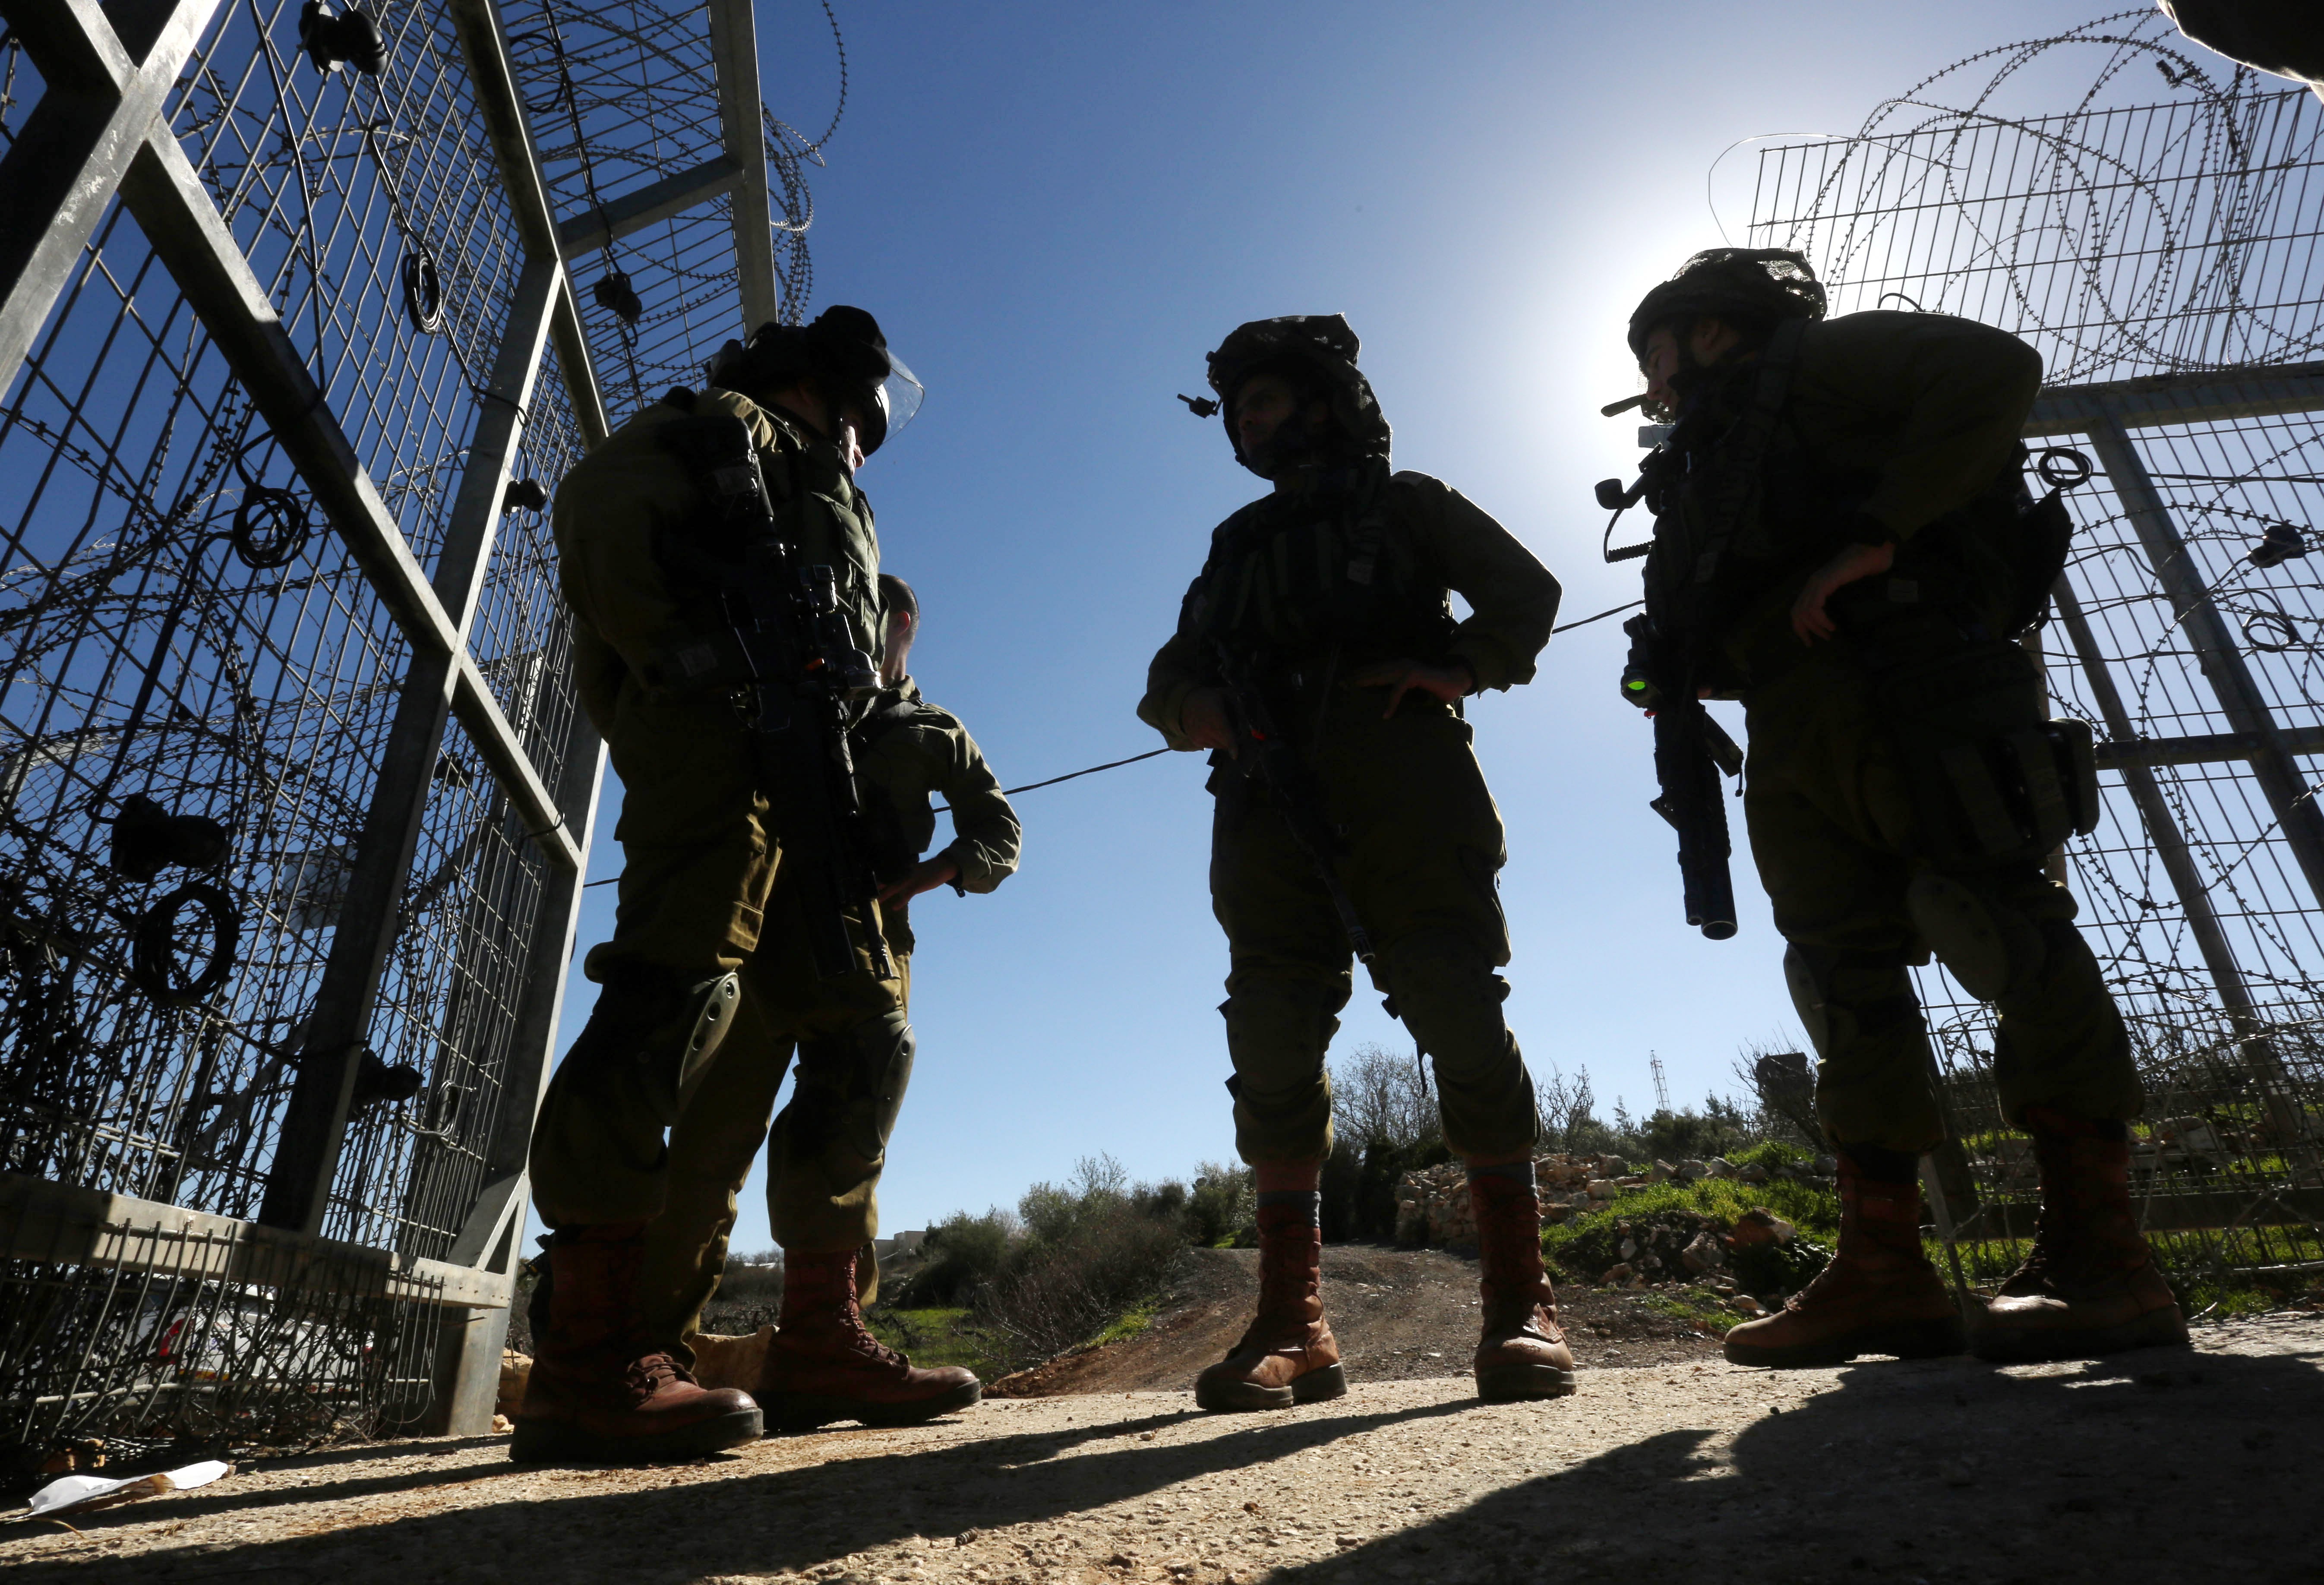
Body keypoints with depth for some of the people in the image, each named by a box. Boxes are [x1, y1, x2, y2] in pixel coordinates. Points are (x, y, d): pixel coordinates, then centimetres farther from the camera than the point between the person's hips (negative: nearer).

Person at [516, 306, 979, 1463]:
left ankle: (818, 1336, 1)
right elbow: (601, 509, -2)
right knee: (682, 988, -23)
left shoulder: (830, 507, 40)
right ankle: (581, 1354, -23)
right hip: (715, 733, -8)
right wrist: (681, 657, -14)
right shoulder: (730, 424, 18)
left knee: (862, 1034, -1)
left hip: (800, 783, 8)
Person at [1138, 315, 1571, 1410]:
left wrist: (1461, 667, -5)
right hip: (1269, 797, 4)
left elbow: (1526, 590, 12)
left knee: (1459, 1013, -13)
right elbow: (1167, 683, 24)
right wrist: (1196, 711, 1)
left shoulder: (1402, 502, 22)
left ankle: (1521, 1304, -7)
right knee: (1272, 1038, -7)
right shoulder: (1236, 547, 31)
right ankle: (1293, 1321, -4)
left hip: (1399, 772, -3)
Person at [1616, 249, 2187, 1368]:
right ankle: (1883, 1275, -1)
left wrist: (1877, 532, -14)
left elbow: (1998, 368, -6)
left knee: (2001, 925, -14)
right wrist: (1678, 673, 7)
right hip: (1794, 736, 8)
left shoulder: (1818, 362, 11)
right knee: (1845, 974, -1)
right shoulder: (1703, 472, 31)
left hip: (1909, 684, -7)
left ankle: (2100, 1255, -10)